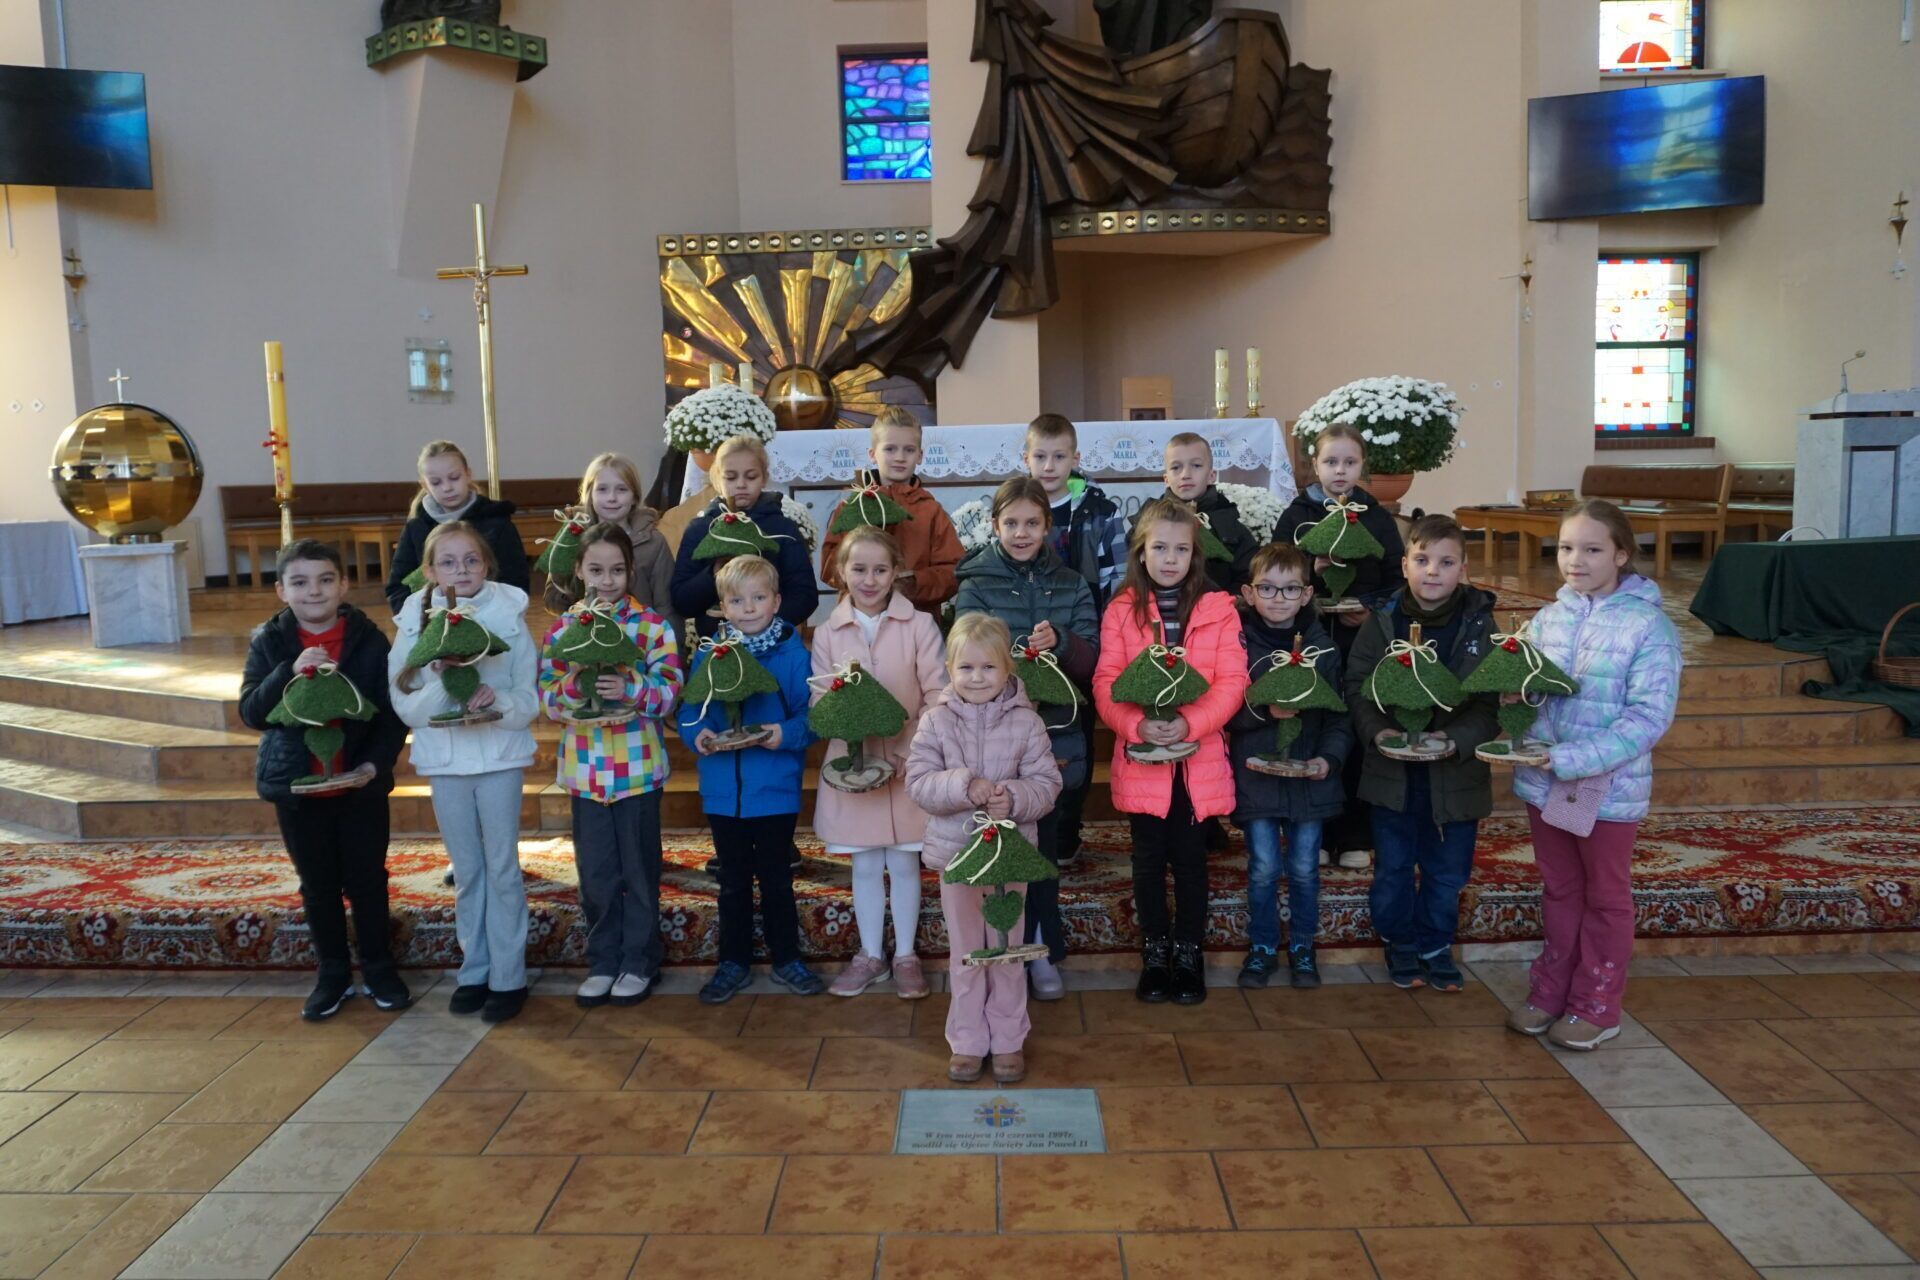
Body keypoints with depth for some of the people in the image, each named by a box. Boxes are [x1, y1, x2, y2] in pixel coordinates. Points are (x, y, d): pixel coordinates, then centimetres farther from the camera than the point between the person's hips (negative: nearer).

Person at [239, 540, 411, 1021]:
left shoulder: (368, 639, -8)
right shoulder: (269, 643, -4)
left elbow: (392, 713, -6)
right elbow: (250, 712, -13)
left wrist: (375, 763, -19)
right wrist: (289, 672, -28)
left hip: (360, 783, -1)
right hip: (296, 786, 2)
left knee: (367, 880, 9)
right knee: (317, 885, 13)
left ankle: (379, 968, 26)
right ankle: (333, 973, 28)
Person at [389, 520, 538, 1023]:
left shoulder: (509, 618, -6)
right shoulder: (415, 624, -2)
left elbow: (529, 700, -8)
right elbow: (405, 707, -6)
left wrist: (499, 700, -28)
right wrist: (443, 685, -24)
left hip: (500, 757, -2)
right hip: (444, 760, 2)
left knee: (502, 868, 5)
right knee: (467, 872, 13)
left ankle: (508, 976, 14)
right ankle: (474, 969, 26)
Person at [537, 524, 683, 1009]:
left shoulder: (653, 625, -5)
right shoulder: (560, 629, 3)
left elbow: (670, 691, -12)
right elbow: (547, 700, -2)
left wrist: (630, 687, -30)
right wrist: (573, 685, -22)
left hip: (638, 768, -2)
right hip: (584, 769, 3)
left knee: (638, 868, 9)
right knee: (595, 871, 12)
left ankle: (638, 961, 24)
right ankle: (603, 961, 26)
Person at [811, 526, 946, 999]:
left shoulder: (919, 624, -6)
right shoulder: (827, 632, 1)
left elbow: (937, 695, -8)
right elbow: (819, 700, -1)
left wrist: (912, 751, -17)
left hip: (909, 764, -2)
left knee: (904, 862, 9)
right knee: (865, 865, 13)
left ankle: (906, 955, 24)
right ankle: (870, 955, 27)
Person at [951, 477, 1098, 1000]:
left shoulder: (1071, 586, 8)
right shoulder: (976, 586, 0)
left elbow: (1091, 659, 2)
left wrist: (1059, 642, -18)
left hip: (1055, 735, 2)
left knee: (1043, 842, 7)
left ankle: (1042, 952, 20)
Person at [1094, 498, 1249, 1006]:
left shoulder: (1218, 609, 0)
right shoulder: (1121, 610, 1)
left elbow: (1231, 682, -6)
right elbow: (1106, 683, -4)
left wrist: (1189, 723, -21)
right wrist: (1136, 724, -22)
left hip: (1199, 758, 0)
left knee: (1191, 857, 9)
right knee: (1149, 858, 10)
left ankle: (1188, 952, 26)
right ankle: (1155, 950, 28)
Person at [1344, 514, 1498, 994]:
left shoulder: (1479, 625, -7)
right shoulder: (1383, 620, -5)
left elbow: (1492, 701, -7)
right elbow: (1358, 685, -2)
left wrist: (1455, 738, -22)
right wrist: (1376, 731, -18)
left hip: (1455, 771, 0)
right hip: (1392, 770, 0)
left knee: (1446, 871, 14)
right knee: (1393, 868, 15)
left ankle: (1435, 945, 36)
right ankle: (1400, 943, 36)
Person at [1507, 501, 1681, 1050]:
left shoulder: (1648, 626, -14)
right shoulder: (1547, 620, 2)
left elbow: (1649, 715, -20)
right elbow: (1524, 692, 10)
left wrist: (1571, 760, -26)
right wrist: (1513, 692, -15)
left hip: (1610, 786, -4)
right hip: (1544, 783, 5)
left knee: (1605, 897, 13)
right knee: (1559, 891, 18)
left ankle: (1597, 1006, 25)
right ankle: (1551, 990, 31)